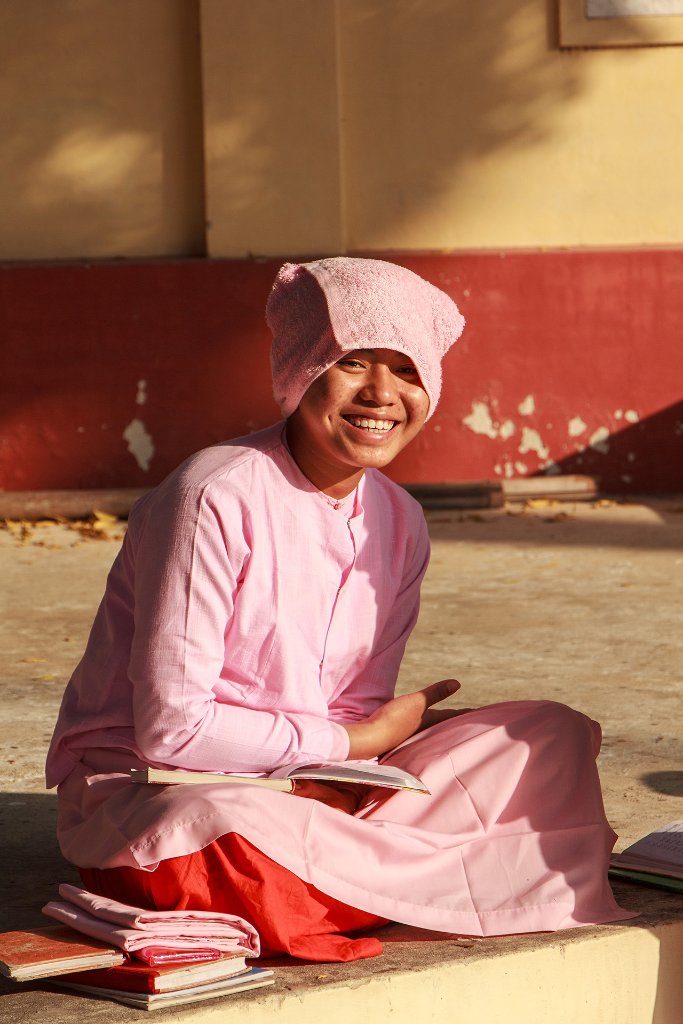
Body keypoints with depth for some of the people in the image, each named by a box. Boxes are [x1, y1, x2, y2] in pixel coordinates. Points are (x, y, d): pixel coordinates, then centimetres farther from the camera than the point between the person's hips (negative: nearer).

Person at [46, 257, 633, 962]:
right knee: (235, 833, -42)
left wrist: (335, 774, -23)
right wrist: (350, 744, -13)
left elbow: (358, 712, 2)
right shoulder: (217, 500, -20)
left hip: (318, 795, 7)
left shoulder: (399, 524, 3)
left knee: (552, 734, -3)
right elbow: (171, 726, -22)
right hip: (143, 793, -6)